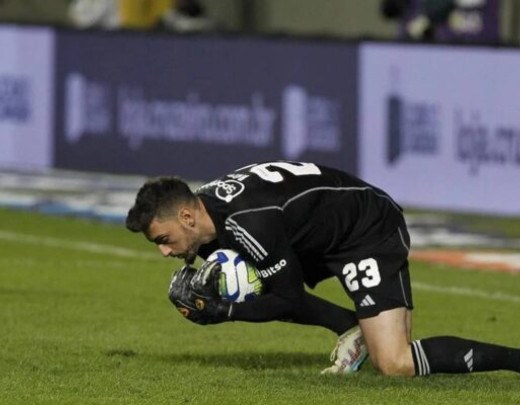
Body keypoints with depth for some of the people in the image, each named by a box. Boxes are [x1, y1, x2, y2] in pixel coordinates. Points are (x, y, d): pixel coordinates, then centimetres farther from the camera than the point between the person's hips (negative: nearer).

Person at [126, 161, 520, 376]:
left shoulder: (248, 222, -32)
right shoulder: (206, 208, -4)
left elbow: (291, 302, -23)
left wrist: (223, 311, -23)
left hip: (372, 231, -10)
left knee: (395, 365, -19)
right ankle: (352, 330, 10)